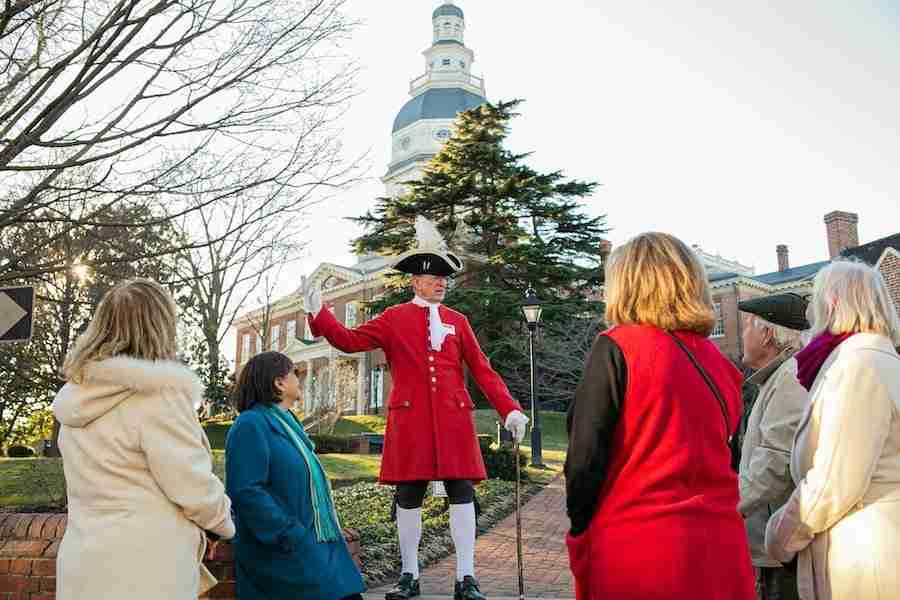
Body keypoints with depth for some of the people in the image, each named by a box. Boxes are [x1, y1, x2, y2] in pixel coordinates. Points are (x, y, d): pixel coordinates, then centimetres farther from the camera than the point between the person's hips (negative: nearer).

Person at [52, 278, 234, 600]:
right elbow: (193, 485, -17)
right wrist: (223, 522, 2)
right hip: (146, 573, -7)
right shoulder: (158, 390, -18)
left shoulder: (75, 395, 6)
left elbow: (105, 480, 11)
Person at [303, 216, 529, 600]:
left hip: (453, 419, 2)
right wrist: (318, 313, -8)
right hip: (410, 420, -1)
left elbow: (482, 370, 8)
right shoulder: (394, 319, 7)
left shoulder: (457, 321, 11)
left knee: (462, 494, 0)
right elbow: (349, 340, 4)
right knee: (408, 497, 5)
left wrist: (509, 410, -1)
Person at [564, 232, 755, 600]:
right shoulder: (719, 363, 7)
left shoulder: (617, 348, -10)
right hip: (720, 548, 6)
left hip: (635, 552, -5)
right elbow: (712, 455, 12)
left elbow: (584, 459, -11)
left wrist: (580, 534, 1)